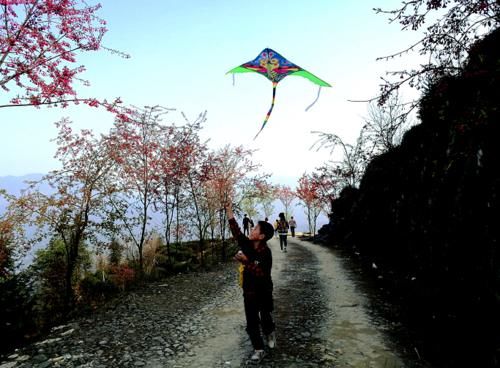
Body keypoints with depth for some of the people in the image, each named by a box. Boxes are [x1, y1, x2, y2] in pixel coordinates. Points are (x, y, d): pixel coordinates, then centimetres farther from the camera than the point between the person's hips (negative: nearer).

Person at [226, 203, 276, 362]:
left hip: (264, 291, -4)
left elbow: (261, 273, -32)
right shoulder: (247, 245, -8)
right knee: (252, 323, 7)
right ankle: (259, 349, 23)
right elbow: (235, 230, -5)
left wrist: (246, 262, -42)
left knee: (265, 318, 20)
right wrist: (229, 210, -7)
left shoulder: (265, 252, -24)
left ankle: (270, 333, 50)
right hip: (249, 291, 4)